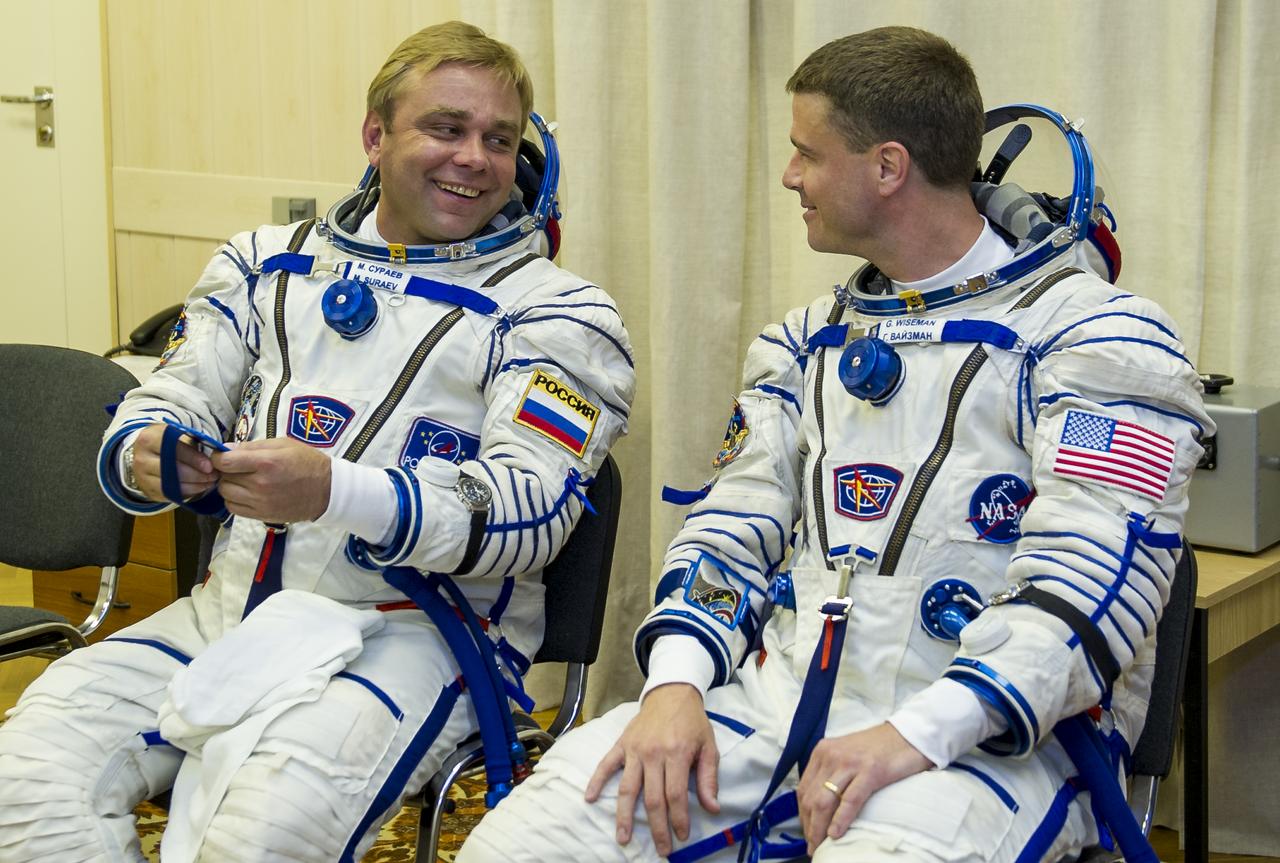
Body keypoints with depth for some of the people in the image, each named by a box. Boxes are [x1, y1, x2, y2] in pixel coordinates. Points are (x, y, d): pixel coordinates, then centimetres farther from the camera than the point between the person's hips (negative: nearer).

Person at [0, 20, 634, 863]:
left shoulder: (555, 309, 2)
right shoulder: (267, 264, 17)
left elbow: (529, 513, -10)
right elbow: (167, 408, 17)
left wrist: (332, 492, -26)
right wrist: (147, 459, -11)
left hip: (420, 627, -4)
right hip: (233, 606, 5)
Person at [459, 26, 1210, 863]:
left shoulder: (1096, 332, -3)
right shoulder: (809, 339, 19)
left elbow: (1089, 581, -14)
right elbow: (735, 525, 15)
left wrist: (916, 736, -25)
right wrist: (676, 684, -5)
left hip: (992, 734, -5)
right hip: (780, 696, 6)